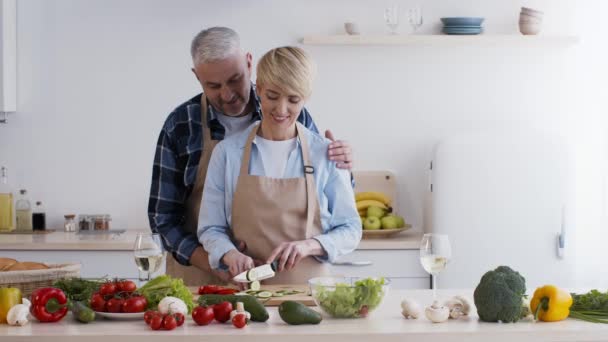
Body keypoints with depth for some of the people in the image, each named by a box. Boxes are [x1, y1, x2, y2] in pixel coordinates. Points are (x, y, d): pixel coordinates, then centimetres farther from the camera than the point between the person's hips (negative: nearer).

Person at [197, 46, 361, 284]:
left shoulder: (325, 154, 3)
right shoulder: (227, 152, 4)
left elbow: (350, 230, 7)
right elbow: (210, 229, 8)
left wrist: (309, 245, -11)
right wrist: (230, 255, -13)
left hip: (308, 289, 0)